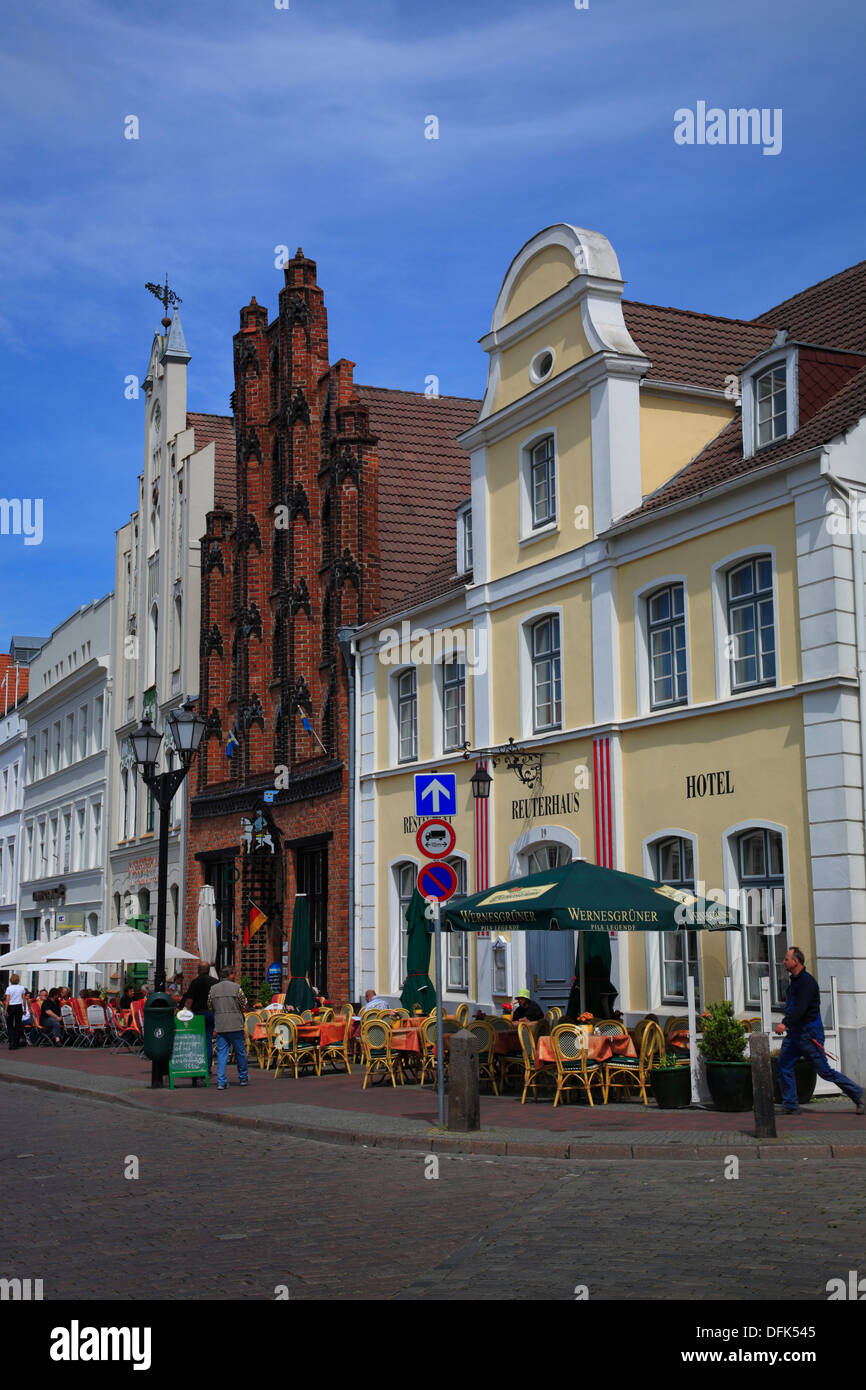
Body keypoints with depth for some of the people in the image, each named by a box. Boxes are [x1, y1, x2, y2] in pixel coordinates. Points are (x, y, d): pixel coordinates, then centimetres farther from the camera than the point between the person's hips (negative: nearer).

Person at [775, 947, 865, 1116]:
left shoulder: (807, 981, -16)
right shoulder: (794, 980, 14)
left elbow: (801, 1008, -27)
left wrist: (785, 1023, -35)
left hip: (808, 1033, -9)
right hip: (794, 1032, 9)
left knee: (825, 1071, -3)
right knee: (784, 1066, 1)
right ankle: (790, 1106, 5)